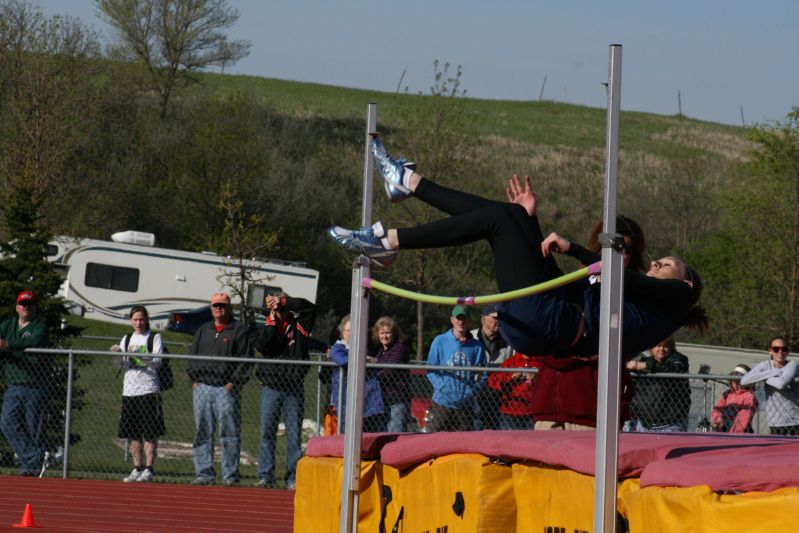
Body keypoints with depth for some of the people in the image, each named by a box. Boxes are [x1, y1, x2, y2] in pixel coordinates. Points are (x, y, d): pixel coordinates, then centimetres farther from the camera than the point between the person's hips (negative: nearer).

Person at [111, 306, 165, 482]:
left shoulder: (155, 338, 4)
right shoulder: (127, 339, 17)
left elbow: (157, 362, -8)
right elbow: (121, 365, 13)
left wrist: (138, 355, -22)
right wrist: (117, 354, -8)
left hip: (149, 390, -5)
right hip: (129, 390, 5)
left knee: (150, 433, -7)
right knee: (133, 434, 5)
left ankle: (148, 469, -5)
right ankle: (137, 469, 12)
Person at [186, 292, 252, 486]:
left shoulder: (239, 330, 3)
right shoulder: (203, 331, 20)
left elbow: (245, 361, -2)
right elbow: (192, 357, 21)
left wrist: (233, 383, -10)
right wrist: (194, 379, 7)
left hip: (227, 388, -5)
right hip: (202, 388, 5)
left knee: (229, 432, -6)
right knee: (202, 432, 4)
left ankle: (230, 475, -4)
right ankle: (204, 473, 8)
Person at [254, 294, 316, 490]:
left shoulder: (299, 326, 7)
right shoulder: (269, 328, 10)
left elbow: (309, 308, -7)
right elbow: (262, 347, -8)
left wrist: (284, 301, -8)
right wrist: (272, 322, -7)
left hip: (294, 388, -1)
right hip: (271, 387, 1)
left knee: (294, 434, 0)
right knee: (267, 432, -3)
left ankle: (293, 477, 2)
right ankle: (265, 475, -1)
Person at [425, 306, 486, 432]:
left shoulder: (476, 346, 7)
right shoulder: (440, 341, 4)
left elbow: (482, 374, 8)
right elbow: (431, 369, 4)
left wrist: (471, 390, -8)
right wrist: (441, 386, -10)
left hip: (466, 405, 2)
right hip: (442, 402, -2)